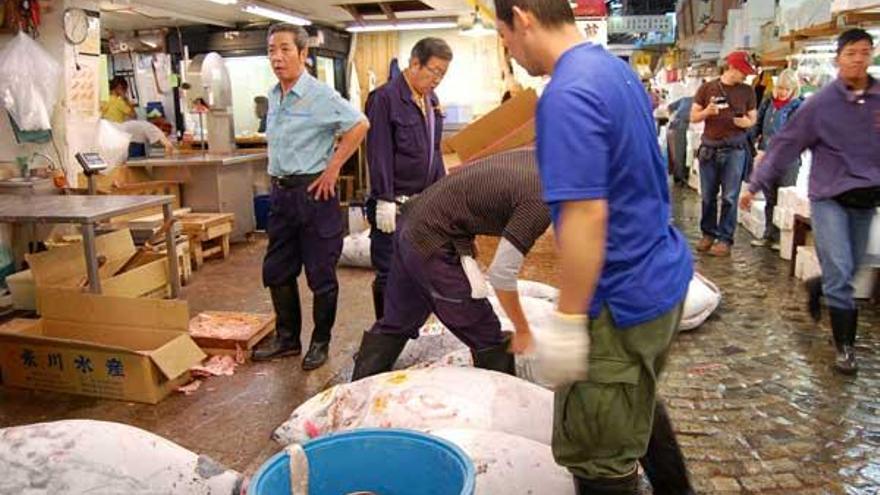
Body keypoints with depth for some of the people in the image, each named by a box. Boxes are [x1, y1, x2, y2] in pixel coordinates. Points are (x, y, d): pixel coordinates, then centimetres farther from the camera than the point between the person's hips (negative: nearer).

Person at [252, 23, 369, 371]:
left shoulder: (320, 95, -12)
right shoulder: (273, 96, 11)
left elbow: (359, 125, -16)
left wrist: (333, 167, -14)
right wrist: (277, 178, 13)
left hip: (313, 191, -8)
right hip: (280, 192, 8)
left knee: (321, 274, 3)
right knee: (277, 271, 14)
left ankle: (320, 342, 19)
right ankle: (287, 339, 29)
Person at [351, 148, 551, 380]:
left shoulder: (535, 157, 3)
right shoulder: (539, 205, -20)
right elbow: (501, 273, -20)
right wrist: (523, 330, -6)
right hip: (435, 245, -10)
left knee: (395, 325, 23)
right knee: (488, 341, 4)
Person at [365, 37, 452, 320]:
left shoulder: (431, 101, 13)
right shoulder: (385, 98, -11)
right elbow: (379, 153, -16)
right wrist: (384, 200, -19)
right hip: (394, 205, -8)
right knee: (389, 273, 1)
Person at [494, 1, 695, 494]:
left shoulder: (568, 93, -23)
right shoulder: (617, 68, 8)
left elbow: (587, 214, -29)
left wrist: (567, 321, -22)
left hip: (622, 297, -10)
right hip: (663, 275, 10)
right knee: (640, 403, 31)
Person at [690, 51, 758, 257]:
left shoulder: (747, 91, 8)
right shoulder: (707, 88, 6)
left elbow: (753, 118, 13)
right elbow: (693, 117, 8)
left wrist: (746, 122, -11)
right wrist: (707, 112, -13)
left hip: (735, 149, 0)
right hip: (709, 148, 1)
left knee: (729, 197, -2)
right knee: (708, 196, 7)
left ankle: (725, 239, 5)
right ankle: (708, 234, 21)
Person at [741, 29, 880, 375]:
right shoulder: (820, 103, -6)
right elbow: (785, 145, -6)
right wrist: (756, 185, -8)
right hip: (830, 196, -4)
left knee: (847, 271, 14)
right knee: (840, 273, -9)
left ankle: (818, 290, 46)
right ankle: (845, 346, 2)